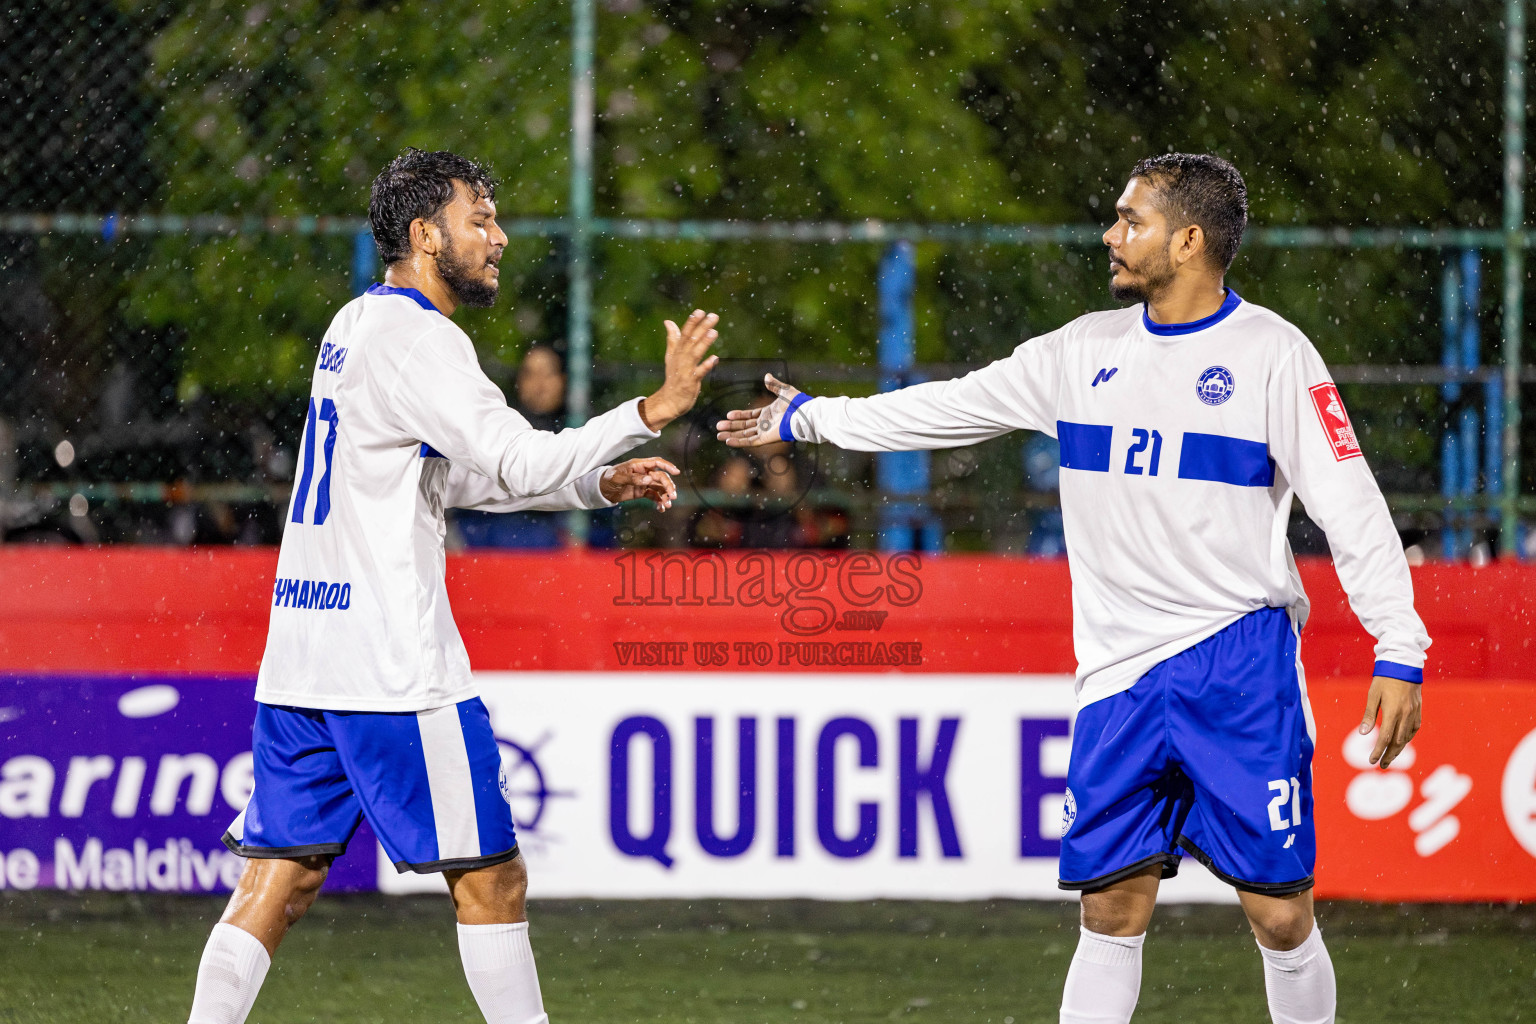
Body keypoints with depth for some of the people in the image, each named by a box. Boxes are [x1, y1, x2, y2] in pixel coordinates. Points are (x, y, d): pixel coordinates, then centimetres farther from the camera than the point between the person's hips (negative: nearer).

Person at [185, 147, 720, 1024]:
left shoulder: (357, 326, 18)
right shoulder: (418, 340, -12)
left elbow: (455, 473, 26)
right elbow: (519, 463, -23)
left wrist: (602, 483, 18)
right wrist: (654, 411, -27)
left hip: (301, 656, 9)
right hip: (393, 666, -9)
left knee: (282, 881, 6)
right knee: (490, 879, -1)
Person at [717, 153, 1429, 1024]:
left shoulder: (1272, 354, -5)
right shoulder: (1088, 350, 11)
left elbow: (1353, 508, -7)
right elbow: (956, 407, 21)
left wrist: (1401, 652, -14)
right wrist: (809, 418, 25)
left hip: (1241, 659, -4)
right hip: (1119, 672, 4)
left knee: (1280, 914, -7)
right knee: (1112, 911, 1)